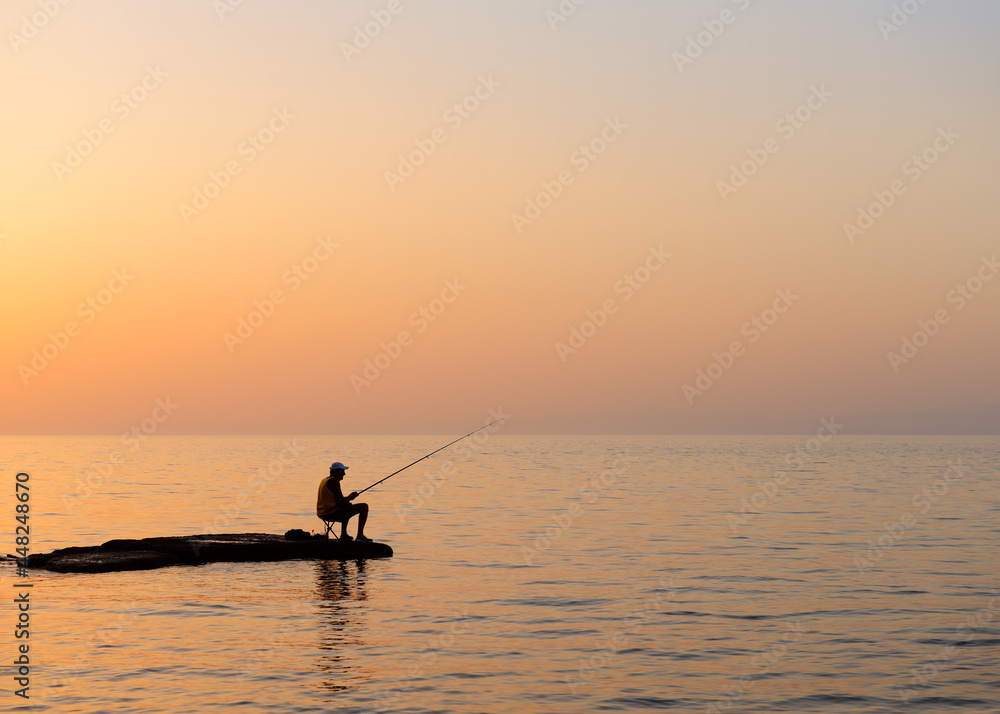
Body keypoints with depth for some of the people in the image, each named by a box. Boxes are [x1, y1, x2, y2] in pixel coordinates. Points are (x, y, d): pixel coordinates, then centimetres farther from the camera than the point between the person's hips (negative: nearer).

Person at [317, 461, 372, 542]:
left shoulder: (324, 480, 16)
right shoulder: (334, 481, -14)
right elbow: (341, 502, -18)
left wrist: (348, 498, 17)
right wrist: (350, 497, 0)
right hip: (332, 513, -10)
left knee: (346, 509, 41)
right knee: (364, 507, -1)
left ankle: (344, 534, 38)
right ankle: (360, 536, -1)